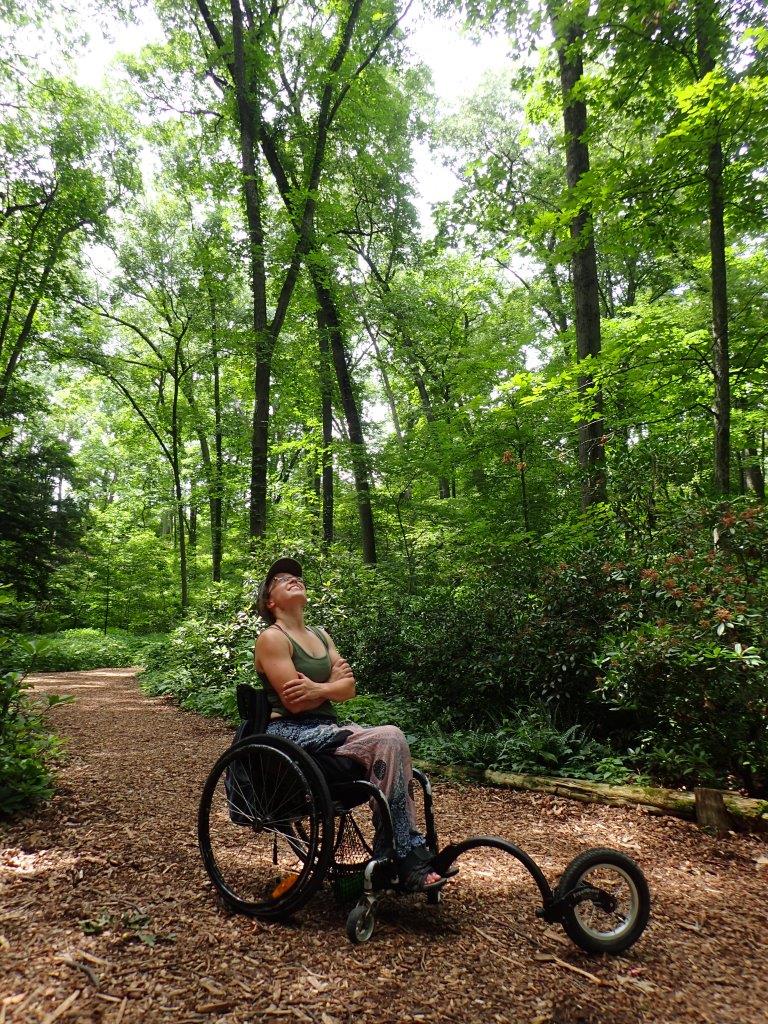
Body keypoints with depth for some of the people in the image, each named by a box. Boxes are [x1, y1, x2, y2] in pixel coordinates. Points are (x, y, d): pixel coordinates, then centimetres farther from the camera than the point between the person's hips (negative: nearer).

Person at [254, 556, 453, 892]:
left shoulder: (320, 635, 18)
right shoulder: (272, 638, -5)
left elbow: (348, 689, 7)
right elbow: (295, 703, -14)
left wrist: (317, 689, -11)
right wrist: (332, 682, -2)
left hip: (324, 728, 7)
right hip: (290, 733, -7)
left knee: (392, 740, -20)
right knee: (388, 741, -25)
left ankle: (411, 851, -17)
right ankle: (405, 859, -19)